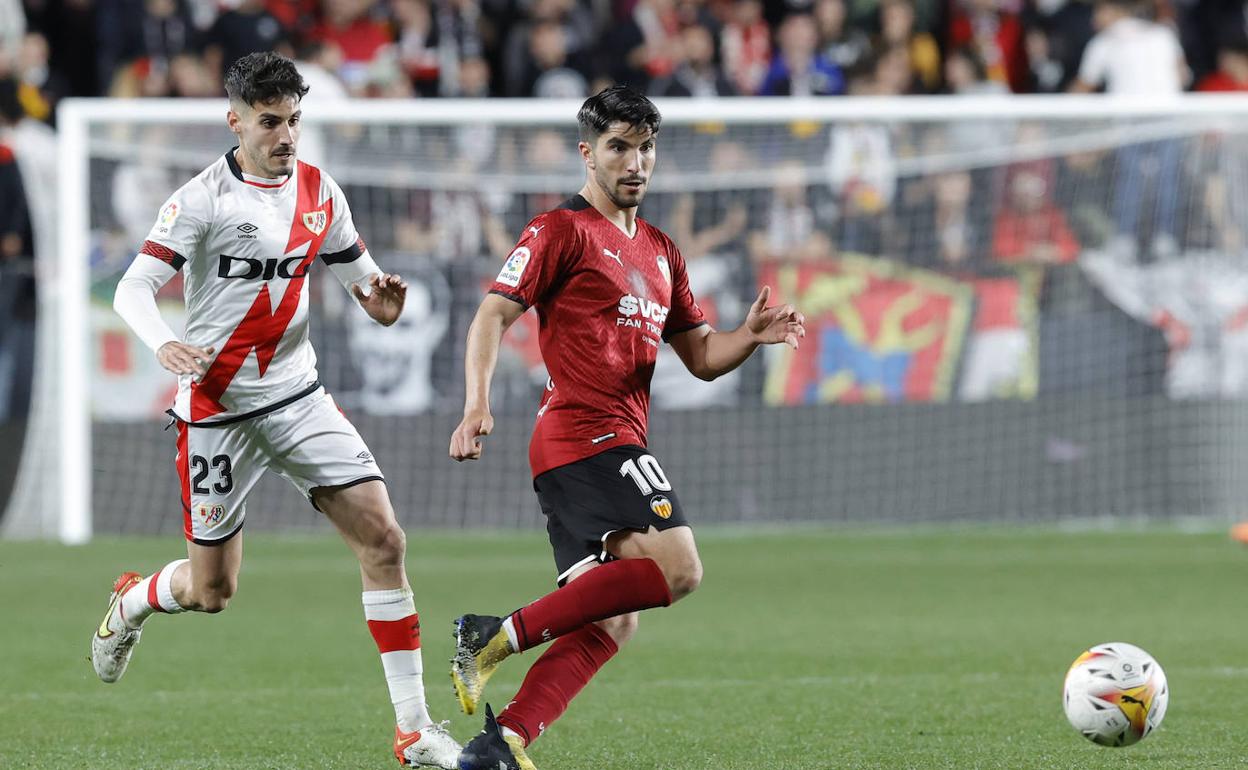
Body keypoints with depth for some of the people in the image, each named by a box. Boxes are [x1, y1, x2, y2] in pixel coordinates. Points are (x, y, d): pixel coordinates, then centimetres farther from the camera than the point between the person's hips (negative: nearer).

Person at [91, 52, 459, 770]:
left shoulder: (319, 190, 4)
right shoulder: (204, 198, -12)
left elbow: (355, 266, 18)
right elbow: (133, 288, -16)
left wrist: (379, 295, -7)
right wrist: (164, 343, -37)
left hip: (298, 396, 4)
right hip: (217, 406, -4)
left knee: (383, 536, -12)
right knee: (212, 591, 3)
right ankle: (133, 600, 41)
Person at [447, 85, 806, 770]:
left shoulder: (660, 252, 22)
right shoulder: (562, 231, -2)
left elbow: (701, 357, 24)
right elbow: (493, 316, -8)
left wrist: (750, 336, 2)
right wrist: (477, 405, -23)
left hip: (618, 443, 9)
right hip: (585, 434, -9)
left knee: (610, 622, 1)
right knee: (676, 567, -22)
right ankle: (503, 634, -19)